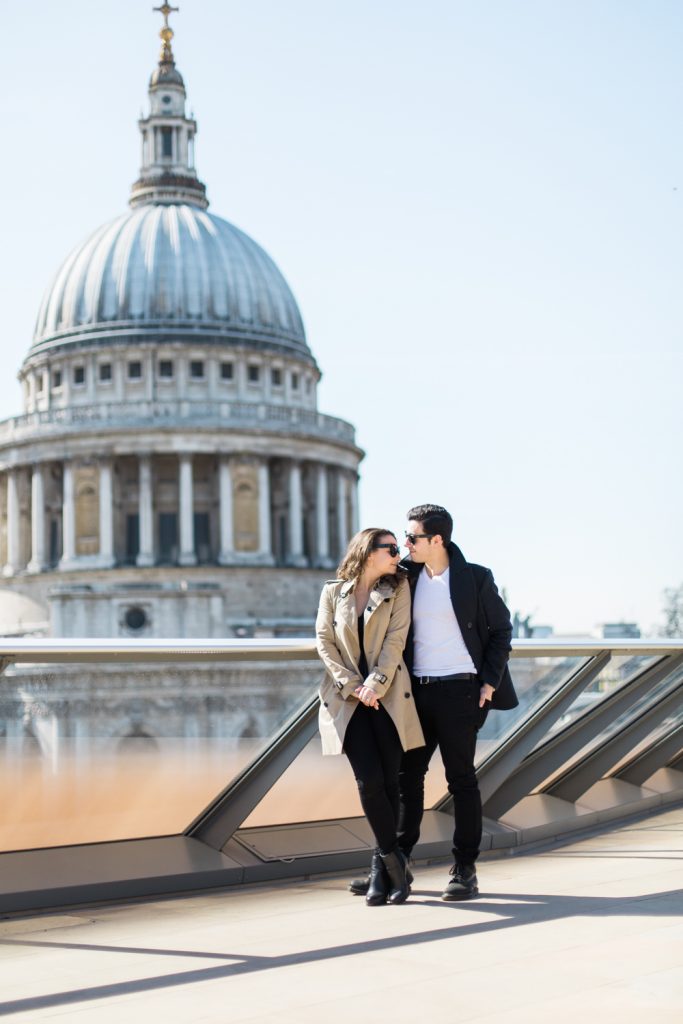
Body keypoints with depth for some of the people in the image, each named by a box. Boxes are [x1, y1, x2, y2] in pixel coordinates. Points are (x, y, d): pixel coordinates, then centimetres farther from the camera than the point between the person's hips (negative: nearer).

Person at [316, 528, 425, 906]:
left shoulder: (398, 589, 7)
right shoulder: (333, 591, 7)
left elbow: (395, 640, -2)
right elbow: (324, 641, 1)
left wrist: (375, 685, -13)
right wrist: (353, 686, -9)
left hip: (388, 697, 1)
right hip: (347, 699, -1)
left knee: (389, 781, -1)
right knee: (369, 781, -11)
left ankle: (381, 868, 9)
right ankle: (393, 861, 2)